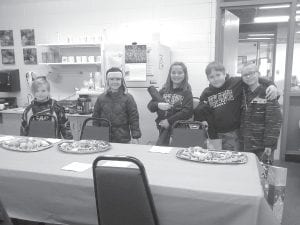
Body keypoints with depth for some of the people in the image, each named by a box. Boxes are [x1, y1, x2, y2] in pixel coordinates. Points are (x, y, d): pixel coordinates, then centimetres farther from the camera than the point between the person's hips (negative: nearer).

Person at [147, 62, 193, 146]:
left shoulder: (186, 92, -1)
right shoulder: (164, 90, 10)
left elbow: (188, 111, -13)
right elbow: (150, 106, 8)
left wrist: (169, 121, -17)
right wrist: (158, 105, -15)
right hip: (163, 128, 4)